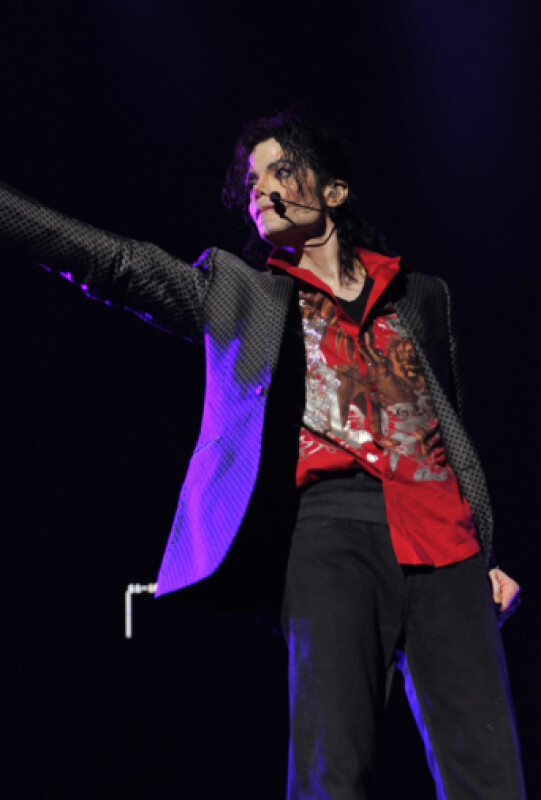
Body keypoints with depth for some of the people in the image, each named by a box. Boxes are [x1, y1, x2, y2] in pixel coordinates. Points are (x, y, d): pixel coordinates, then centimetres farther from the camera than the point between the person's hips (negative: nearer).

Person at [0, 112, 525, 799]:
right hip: (330, 522, -2)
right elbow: (111, 260, 8)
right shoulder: (235, 292, 18)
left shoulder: (419, 296, 24)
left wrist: (484, 553, 16)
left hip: (442, 538, 2)